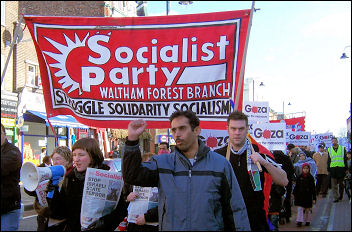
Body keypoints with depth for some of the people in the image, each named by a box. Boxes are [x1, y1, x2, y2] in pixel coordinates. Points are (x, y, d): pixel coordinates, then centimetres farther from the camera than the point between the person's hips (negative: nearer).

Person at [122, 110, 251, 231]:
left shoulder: (221, 164, -1)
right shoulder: (162, 163, 3)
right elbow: (132, 176, -9)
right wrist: (132, 140, -18)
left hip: (211, 227, -1)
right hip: (170, 227, 1)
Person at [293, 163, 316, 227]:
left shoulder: (311, 178, -1)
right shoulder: (299, 177, 1)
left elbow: (313, 189, 0)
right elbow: (296, 187, 8)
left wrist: (314, 198, -2)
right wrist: (294, 194, 8)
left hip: (308, 197, 0)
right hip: (300, 196, 0)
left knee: (308, 209, 10)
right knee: (300, 209, -4)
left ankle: (307, 221, 24)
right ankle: (299, 221, -3)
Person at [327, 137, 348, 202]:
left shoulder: (342, 148, 7)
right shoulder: (329, 150, 10)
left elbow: (345, 159, 8)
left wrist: (346, 168, 2)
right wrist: (328, 169, 7)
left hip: (341, 168, -1)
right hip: (333, 168, 1)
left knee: (341, 183, 8)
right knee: (334, 185, -3)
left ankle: (340, 196, 24)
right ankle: (336, 197, 0)